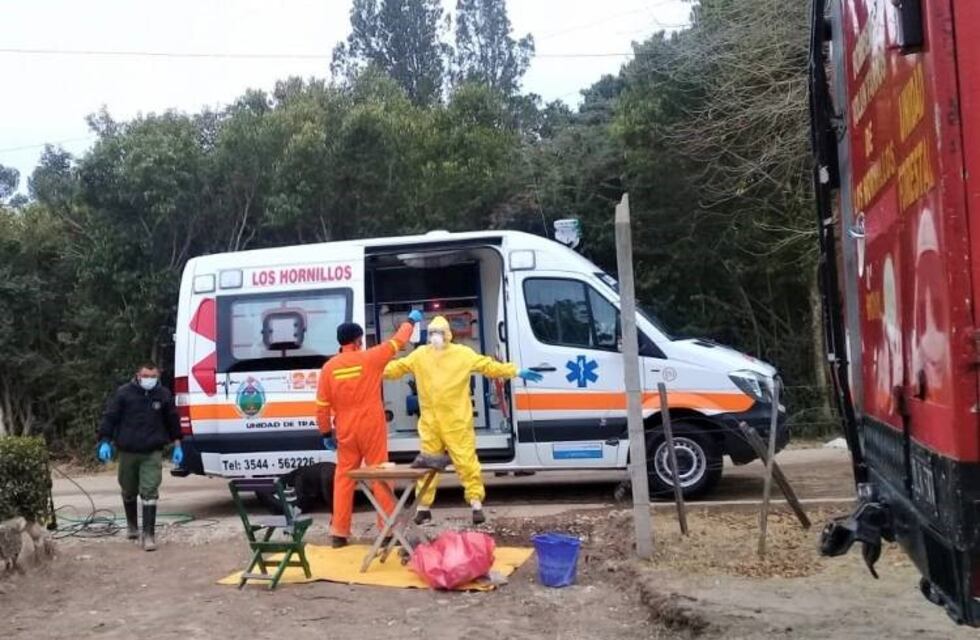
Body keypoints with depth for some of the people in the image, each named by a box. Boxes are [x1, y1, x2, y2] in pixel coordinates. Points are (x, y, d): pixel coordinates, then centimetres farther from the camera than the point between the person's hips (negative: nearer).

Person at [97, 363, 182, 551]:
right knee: (129, 492, 16)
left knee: (149, 493, -8)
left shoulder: (164, 395, 2)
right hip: (127, 451, 1)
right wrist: (105, 442, -11)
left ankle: (149, 534, -6)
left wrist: (177, 445, 11)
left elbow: (172, 421, 11)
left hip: (152, 453, -1)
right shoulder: (123, 393, -4)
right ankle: (131, 525, 38)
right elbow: (110, 417, -3)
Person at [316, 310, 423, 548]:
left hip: (345, 432, 2)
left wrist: (326, 433, 12)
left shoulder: (329, 367, -1)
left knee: (343, 478, 9)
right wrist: (411, 321, 22)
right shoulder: (369, 358, -7)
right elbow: (397, 342, 6)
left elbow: (322, 405, 1)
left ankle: (339, 533, 11)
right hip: (371, 429, -2)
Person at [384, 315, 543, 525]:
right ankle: (424, 507, 19)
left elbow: (489, 366, 0)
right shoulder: (419, 355, 9)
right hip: (430, 422, 3)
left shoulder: (463, 354, 1)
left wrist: (517, 372, -4)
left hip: (457, 422, -3)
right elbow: (397, 367, 15)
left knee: (466, 461, -3)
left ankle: (476, 504, 2)